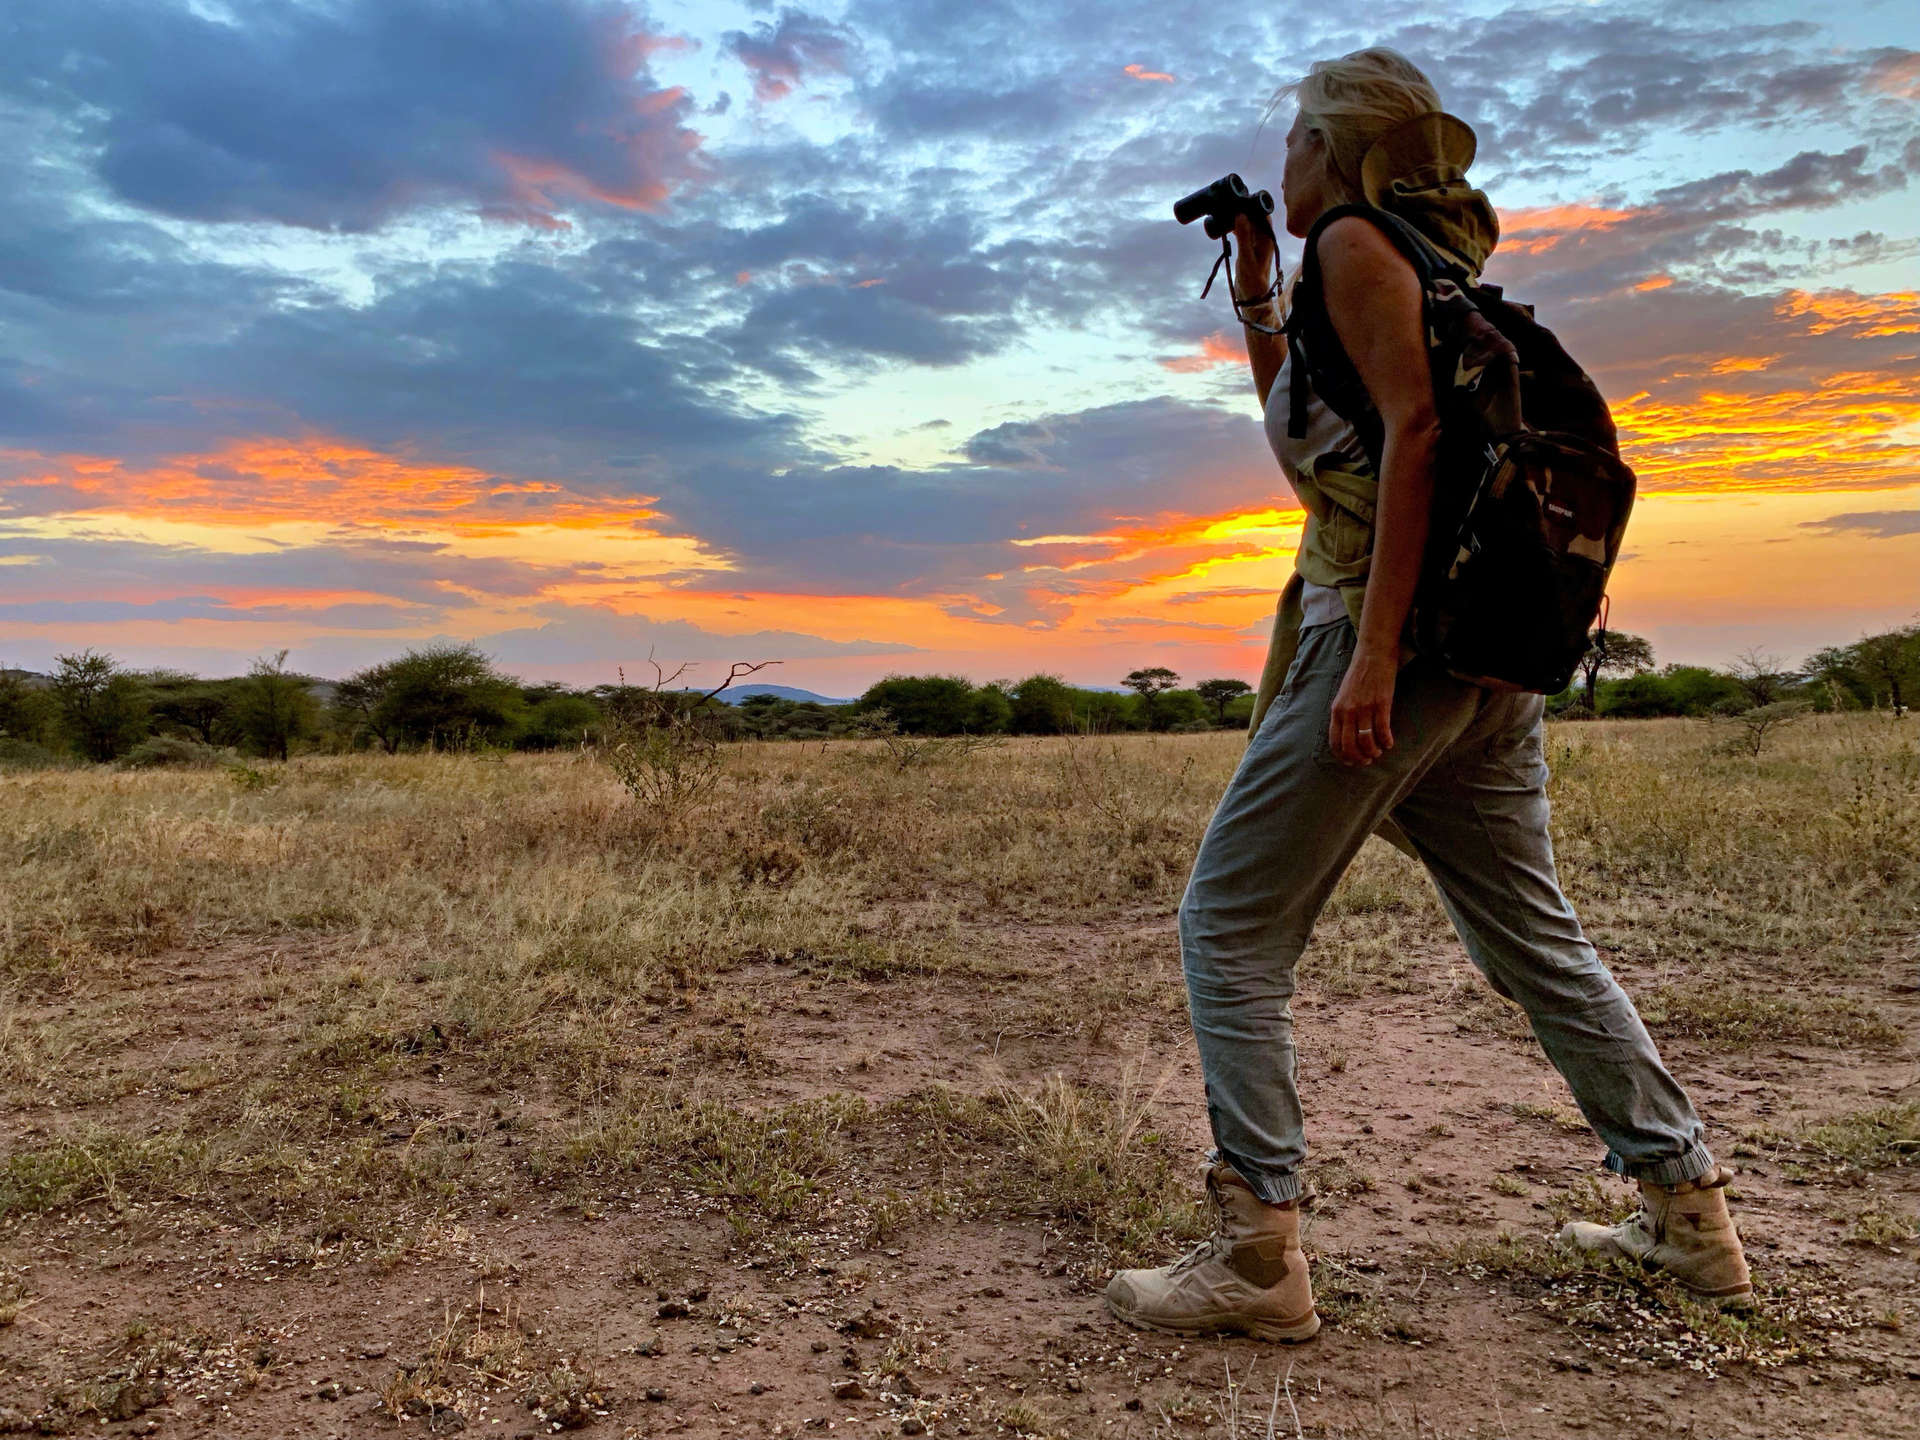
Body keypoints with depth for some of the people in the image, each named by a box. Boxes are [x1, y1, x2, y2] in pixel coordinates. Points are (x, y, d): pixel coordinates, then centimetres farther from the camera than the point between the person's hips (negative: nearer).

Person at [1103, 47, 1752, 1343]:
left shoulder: (1357, 243, -3)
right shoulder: (1423, 263, 24)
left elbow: (1415, 430, -17)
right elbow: (1307, 432, 34)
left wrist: (1374, 652, -24)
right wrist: (1255, 297, 27)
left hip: (1400, 635, -10)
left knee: (1231, 926, -4)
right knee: (1533, 935, 16)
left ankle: (1260, 1250, -3)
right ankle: (1690, 1215, 24)